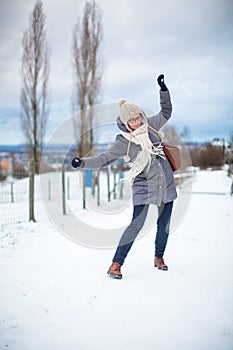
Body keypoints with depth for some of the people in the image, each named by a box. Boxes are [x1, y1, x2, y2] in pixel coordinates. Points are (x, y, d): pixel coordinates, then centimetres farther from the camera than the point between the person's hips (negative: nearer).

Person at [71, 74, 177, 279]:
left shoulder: (150, 125, 4)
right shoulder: (123, 141, -10)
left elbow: (166, 113, 20)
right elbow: (104, 159, -12)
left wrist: (163, 89, 12)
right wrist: (83, 163, -26)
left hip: (166, 183, 5)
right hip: (144, 186, -5)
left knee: (164, 224, 11)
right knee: (137, 224, -15)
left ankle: (159, 257, 31)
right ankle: (116, 264, -8)